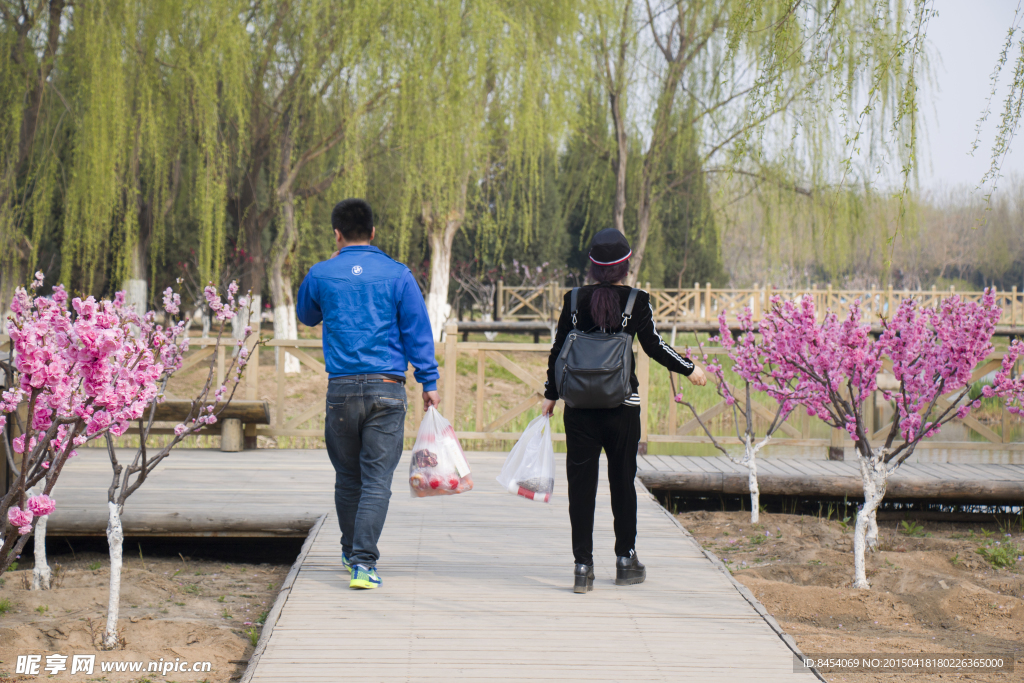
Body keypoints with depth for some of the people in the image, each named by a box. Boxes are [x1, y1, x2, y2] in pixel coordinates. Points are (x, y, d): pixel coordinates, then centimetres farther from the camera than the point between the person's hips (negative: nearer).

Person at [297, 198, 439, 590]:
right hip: (387, 389, -2)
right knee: (377, 480, -2)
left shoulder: (320, 275, 4)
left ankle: (351, 553, 30)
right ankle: (363, 562, -11)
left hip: (341, 389, 2)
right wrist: (429, 383, 6)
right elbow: (418, 332, 1)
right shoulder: (397, 275, 1)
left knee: (347, 477, 16)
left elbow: (307, 317, 24)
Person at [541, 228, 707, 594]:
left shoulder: (574, 300, 0)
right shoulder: (637, 301, -6)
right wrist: (689, 369, 12)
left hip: (579, 409, 1)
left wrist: (551, 394, 15)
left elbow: (557, 350, 3)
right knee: (622, 482, 13)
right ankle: (625, 560, 22)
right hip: (622, 408, -1)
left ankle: (583, 565, 3)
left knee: (581, 484, 4)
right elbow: (654, 346, -4)